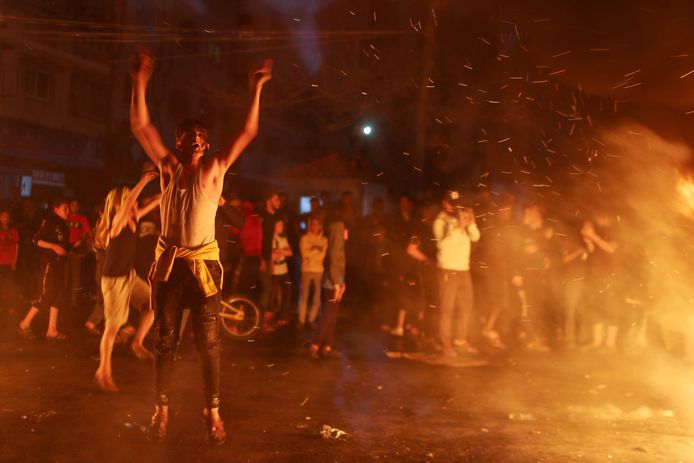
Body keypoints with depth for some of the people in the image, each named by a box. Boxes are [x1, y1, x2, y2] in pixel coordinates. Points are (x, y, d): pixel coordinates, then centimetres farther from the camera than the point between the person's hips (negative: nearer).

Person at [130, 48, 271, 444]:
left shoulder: (215, 169, 3)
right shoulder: (169, 167, 6)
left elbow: (249, 132, 0)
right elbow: (141, 125, 2)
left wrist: (257, 88, -2)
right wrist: (141, 81, -3)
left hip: (204, 263, -1)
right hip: (169, 262, 2)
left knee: (209, 341, 2)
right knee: (165, 339, 8)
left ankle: (213, 412, 10)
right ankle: (162, 409, 19)